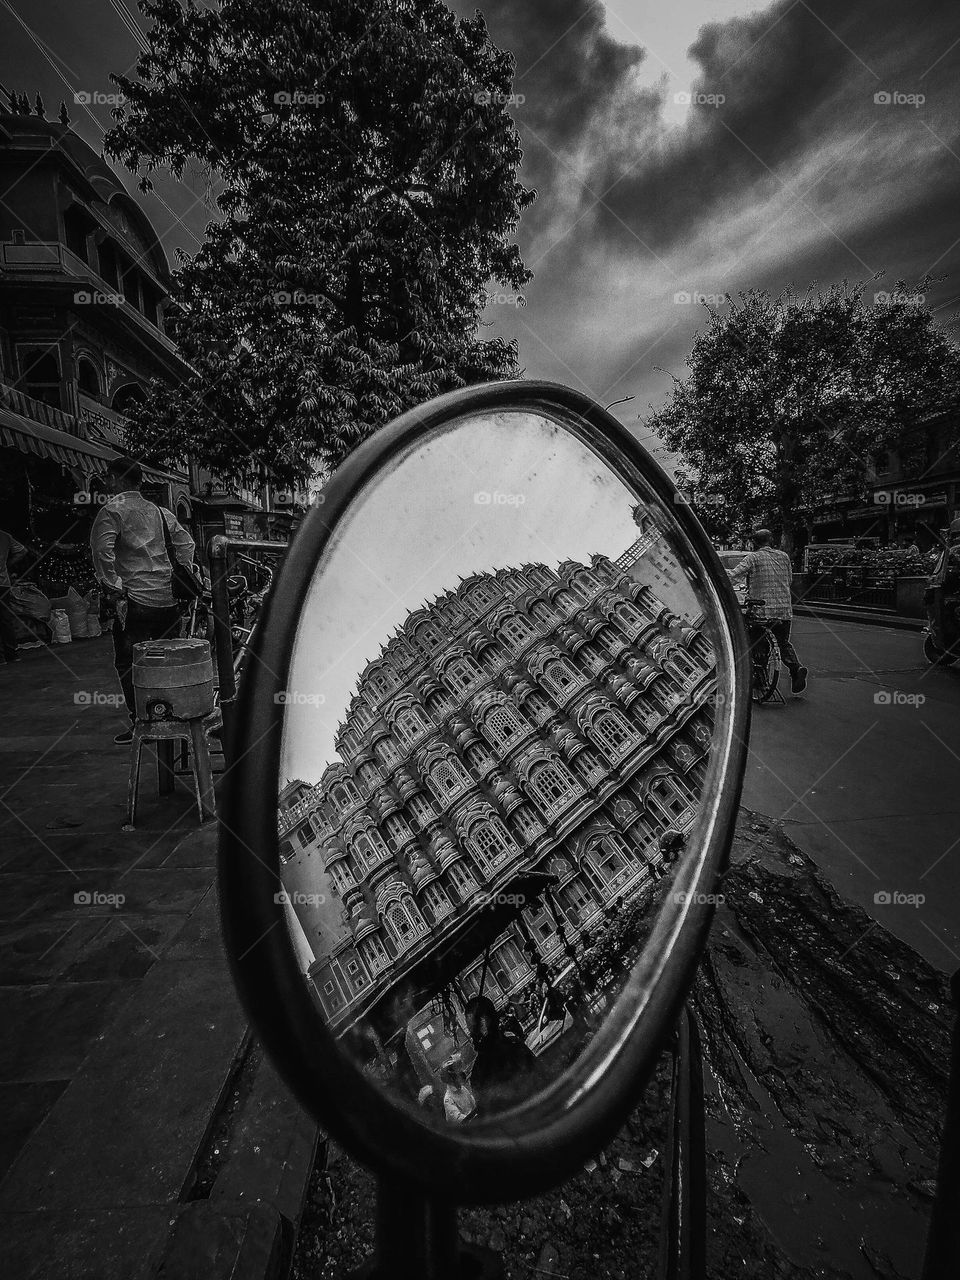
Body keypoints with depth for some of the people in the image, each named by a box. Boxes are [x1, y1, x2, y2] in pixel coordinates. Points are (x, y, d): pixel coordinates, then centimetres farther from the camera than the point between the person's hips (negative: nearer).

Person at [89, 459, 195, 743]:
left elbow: (102, 549, -18)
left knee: (127, 664, 5)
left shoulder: (112, 510, -4)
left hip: (136, 600, -6)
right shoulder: (160, 511, 15)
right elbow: (186, 542, 15)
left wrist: (114, 587, -12)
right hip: (170, 598, 6)